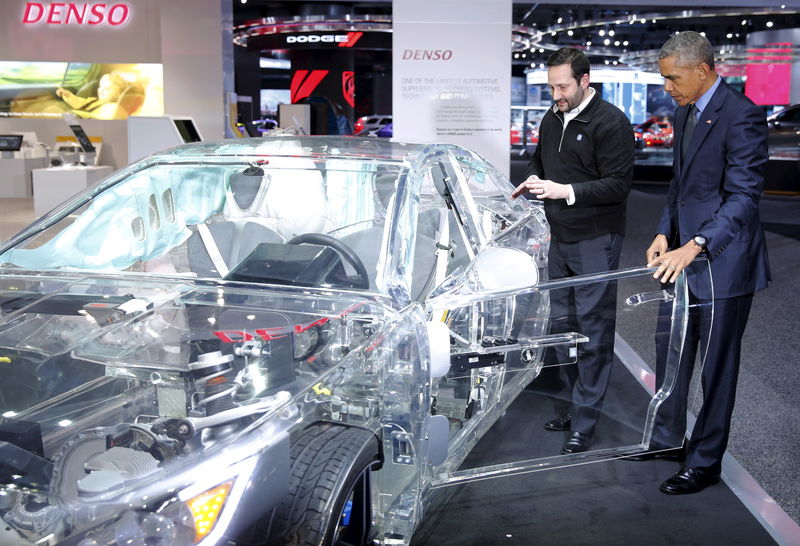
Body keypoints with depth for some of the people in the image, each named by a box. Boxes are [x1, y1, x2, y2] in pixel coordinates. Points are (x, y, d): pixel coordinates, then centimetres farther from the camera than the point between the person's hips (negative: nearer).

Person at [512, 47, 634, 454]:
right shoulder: (552, 120, 11)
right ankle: (579, 406, 29)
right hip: (560, 237, 8)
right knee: (562, 324, 14)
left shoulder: (610, 123, -13)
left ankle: (584, 426, 5)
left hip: (595, 241, -8)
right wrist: (533, 181, 4)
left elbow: (619, 184, -16)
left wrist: (566, 191, -23)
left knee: (593, 332, -3)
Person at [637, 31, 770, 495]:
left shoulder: (741, 116, -18)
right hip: (683, 254, 9)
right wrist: (665, 234, 4)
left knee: (717, 365, 5)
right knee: (671, 351, 18)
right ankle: (667, 439, 36)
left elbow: (744, 197, -23)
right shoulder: (686, 112, 10)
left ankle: (705, 463, 20)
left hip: (723, 262, -9)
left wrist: (694, 246, -32)